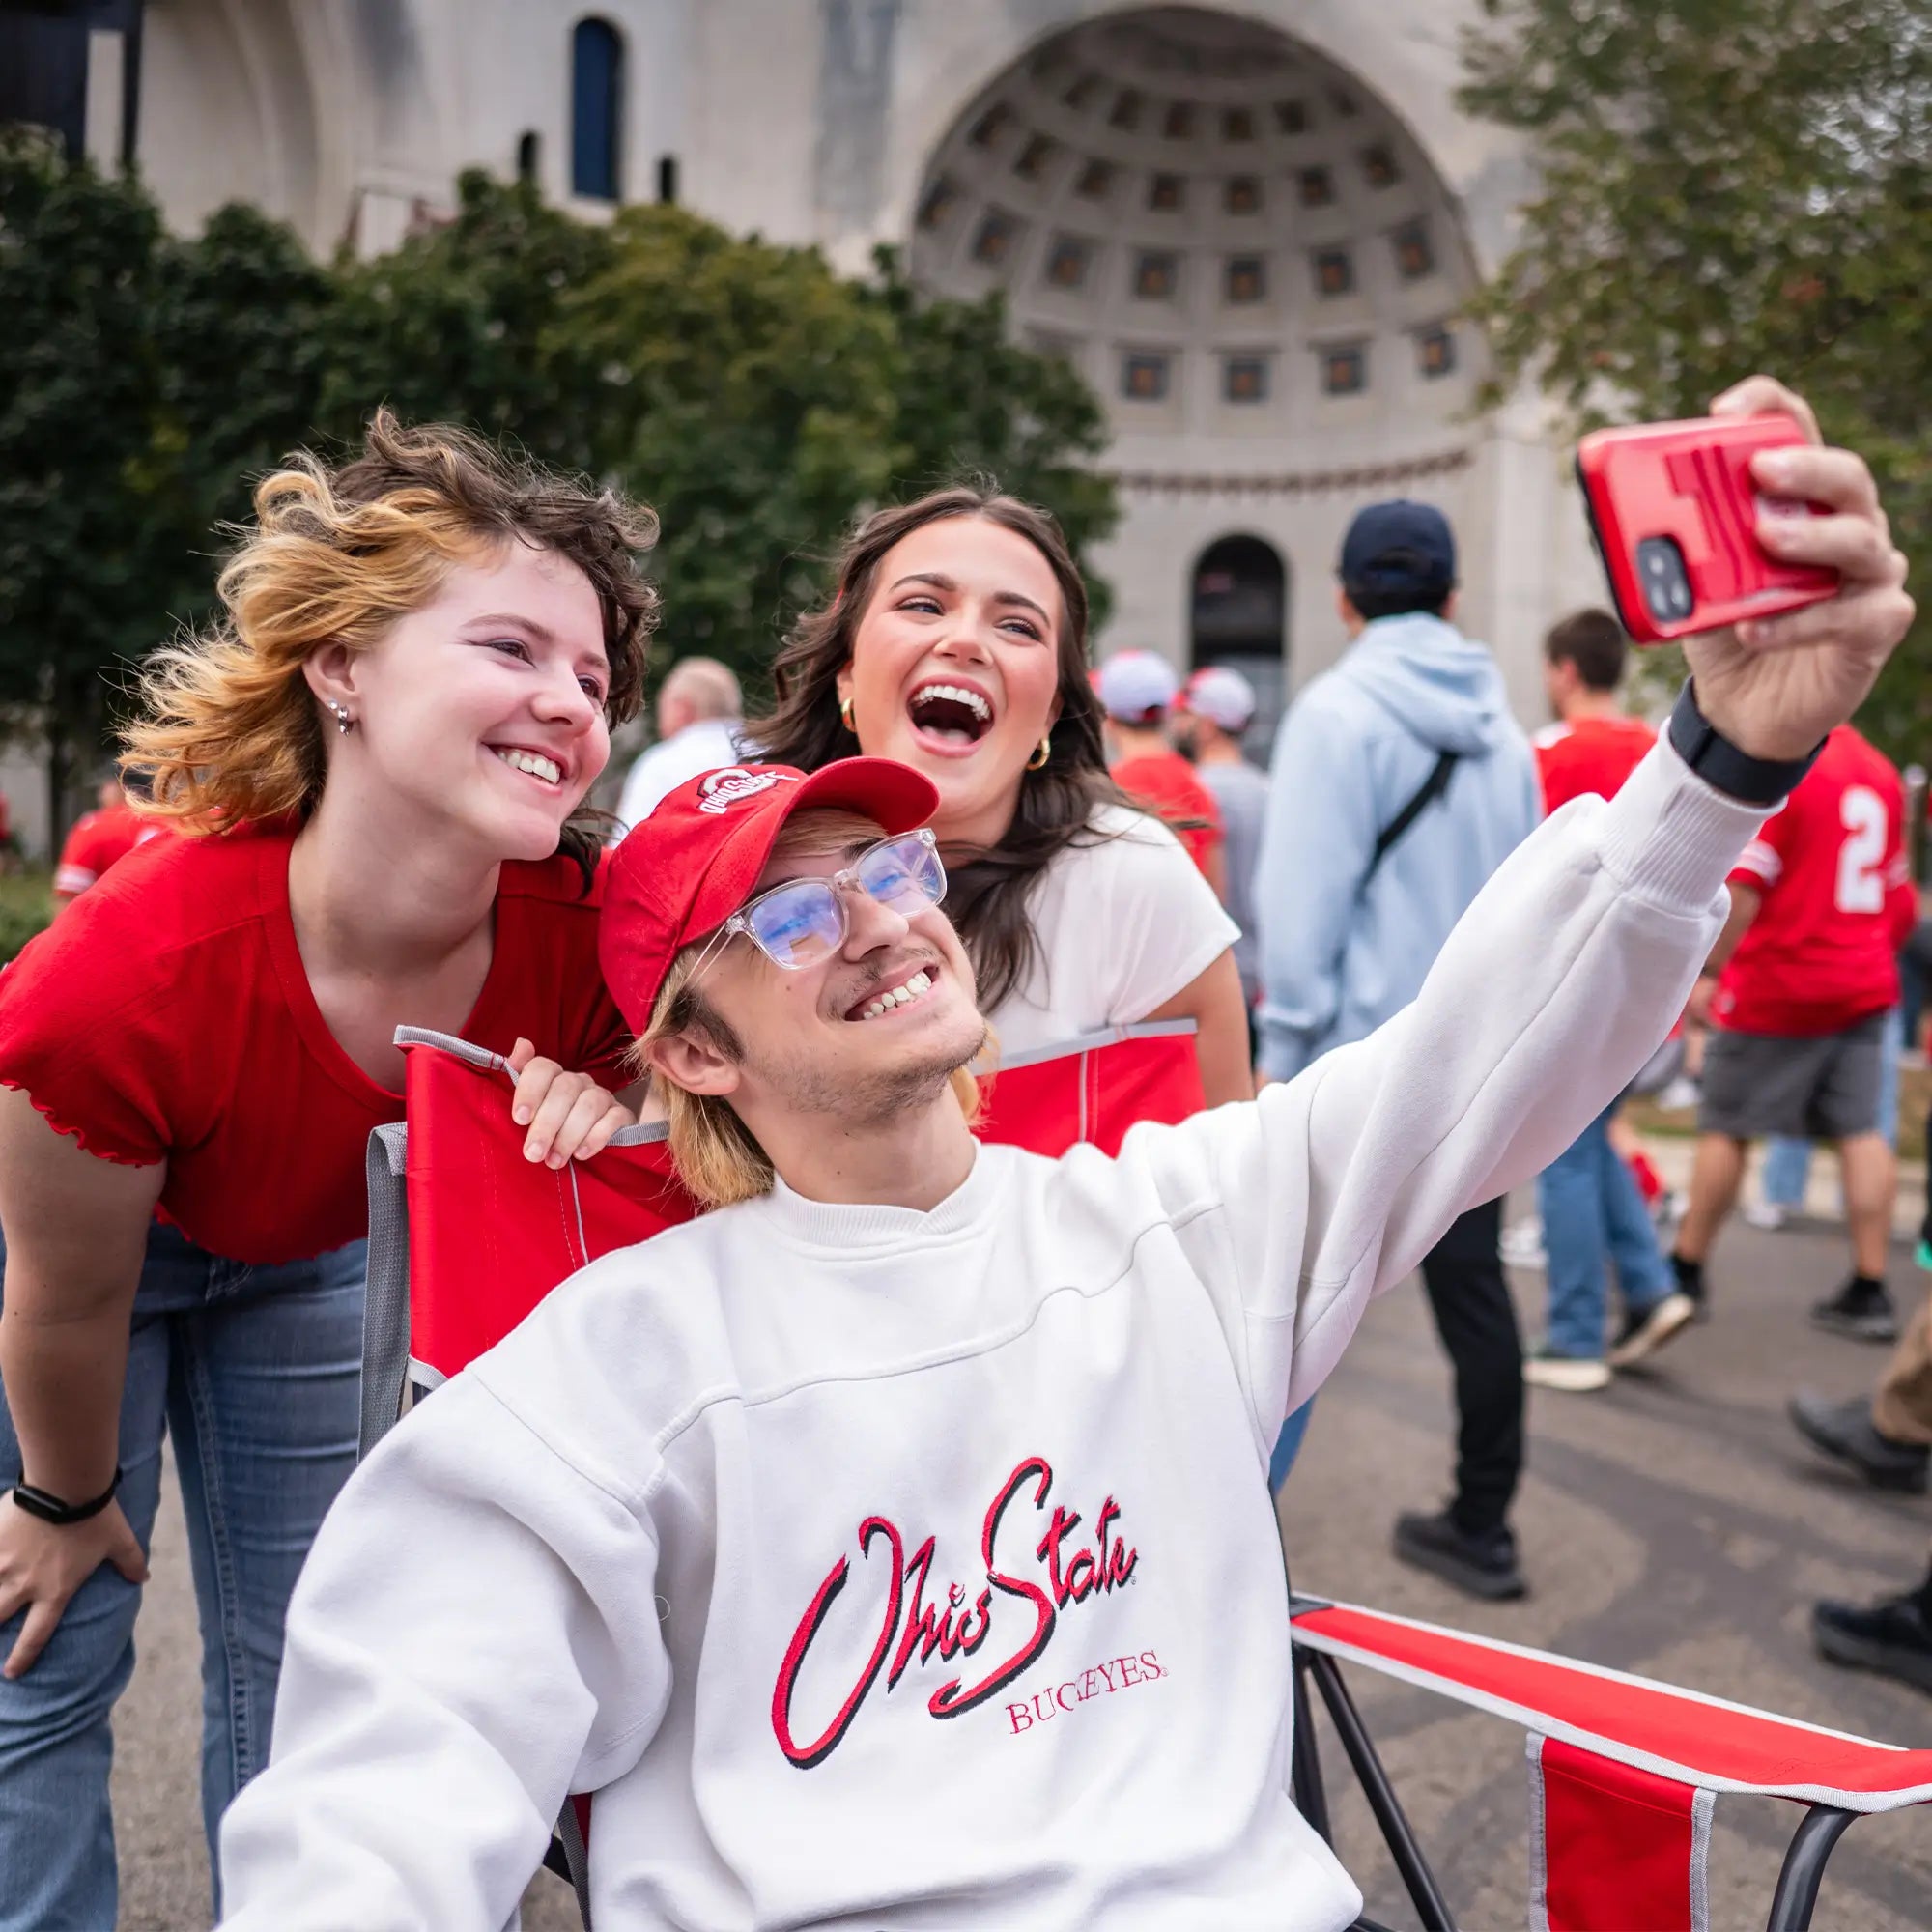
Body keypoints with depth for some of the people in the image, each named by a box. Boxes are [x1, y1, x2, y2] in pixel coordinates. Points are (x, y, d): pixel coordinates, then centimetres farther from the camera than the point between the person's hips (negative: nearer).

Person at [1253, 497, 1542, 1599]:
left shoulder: (1339, 713, -9)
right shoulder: (1500, 727, 10)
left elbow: (1304, 899, -13)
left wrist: (1282, 1052, -8)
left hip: (1362, 1052, -6)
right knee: (1471, 1280, 11)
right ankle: (1482, 1526, 19)